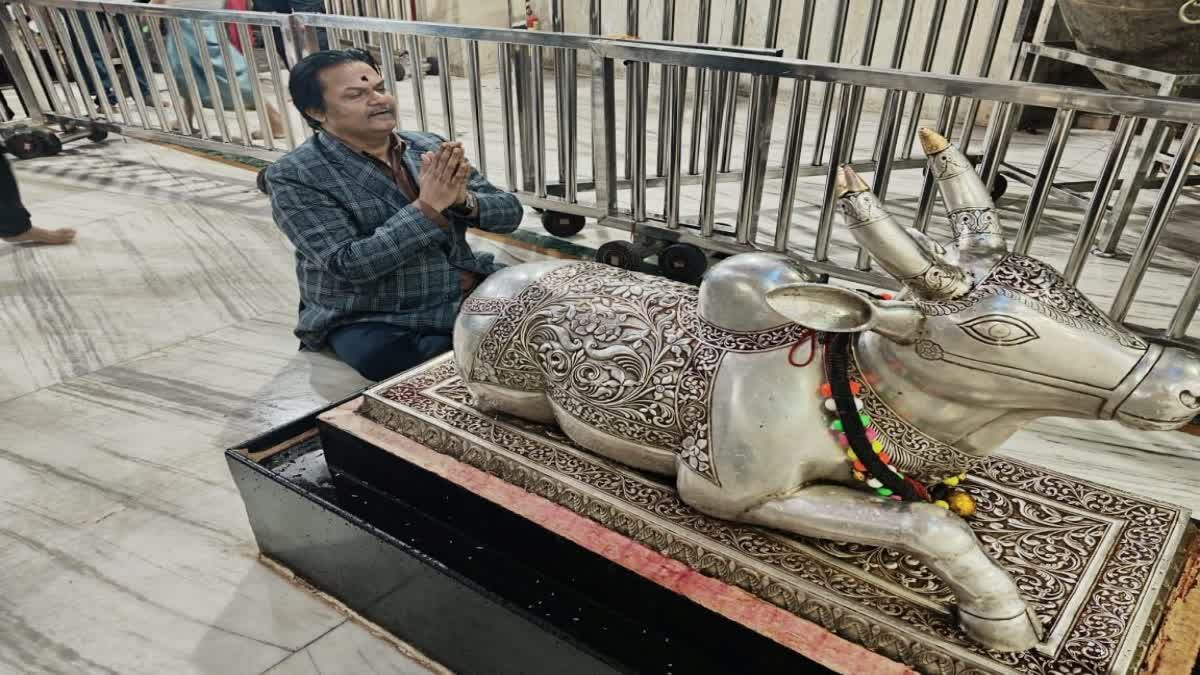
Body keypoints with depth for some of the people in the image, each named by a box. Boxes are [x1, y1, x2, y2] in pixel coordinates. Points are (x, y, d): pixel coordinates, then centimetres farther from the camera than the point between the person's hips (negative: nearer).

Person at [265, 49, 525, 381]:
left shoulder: (429, 147, 4)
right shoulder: (294, 176, -8)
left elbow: (510, 212, 3)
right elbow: (348, 265, -20)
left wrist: (463, 200, -18)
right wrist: (427, 207, -25)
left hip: (473, 293, 5)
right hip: (375, 322, -5)